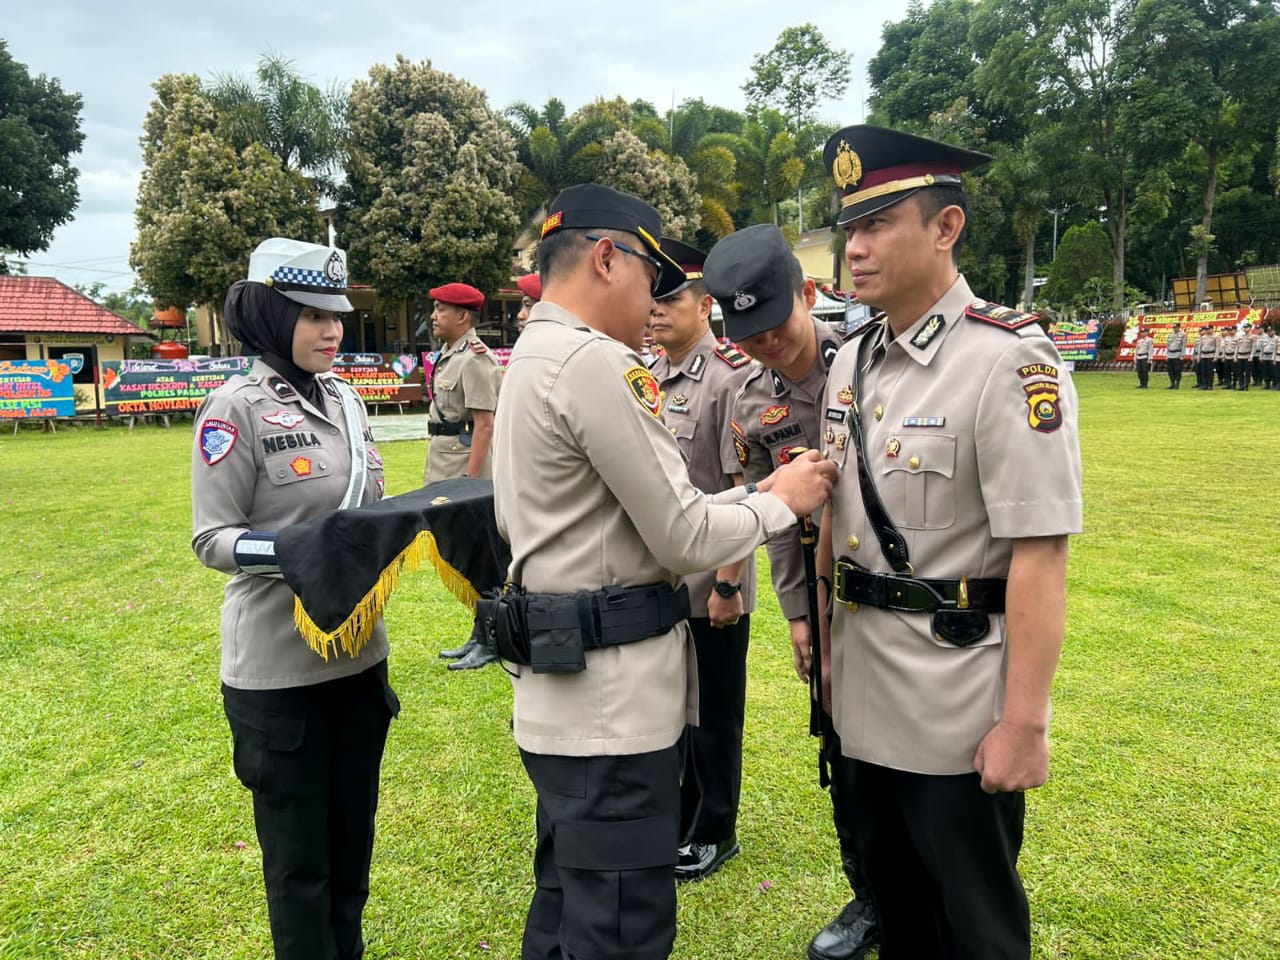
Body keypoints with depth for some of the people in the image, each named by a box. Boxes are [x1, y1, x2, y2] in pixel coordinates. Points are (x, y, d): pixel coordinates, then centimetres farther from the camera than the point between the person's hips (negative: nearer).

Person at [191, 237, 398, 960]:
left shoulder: (344, 398, 7)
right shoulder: (237, 407, -12)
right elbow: (212, 537, -12)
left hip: (359, 649, 6)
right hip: (279, 663, -6)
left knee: (353, 832, 20)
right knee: (298, 849, 10)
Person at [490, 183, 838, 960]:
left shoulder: (535, 359, 14)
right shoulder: (598, 362, -18)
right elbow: (685, 540, -18)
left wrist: (755, 491, 10)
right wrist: (781, 501, -1)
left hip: (572, 688, 10)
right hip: (611, 698, -10)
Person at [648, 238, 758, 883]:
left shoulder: (730, 376, -15)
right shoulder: (649, 379, 6)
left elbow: (745, 491, -16)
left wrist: (729, 585, -17)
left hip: (711, 587, -7)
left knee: (714, 711, 10)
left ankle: (714, 833, 28)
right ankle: (677, 818, 38)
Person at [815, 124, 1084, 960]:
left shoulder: (1009, 360, -17)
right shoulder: (851, 361, 5)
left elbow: (1040, 557, -20)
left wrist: (1023, 725, -19)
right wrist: (826, 644, 15)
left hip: (959, 714, -6)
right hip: (865, 699, 7)